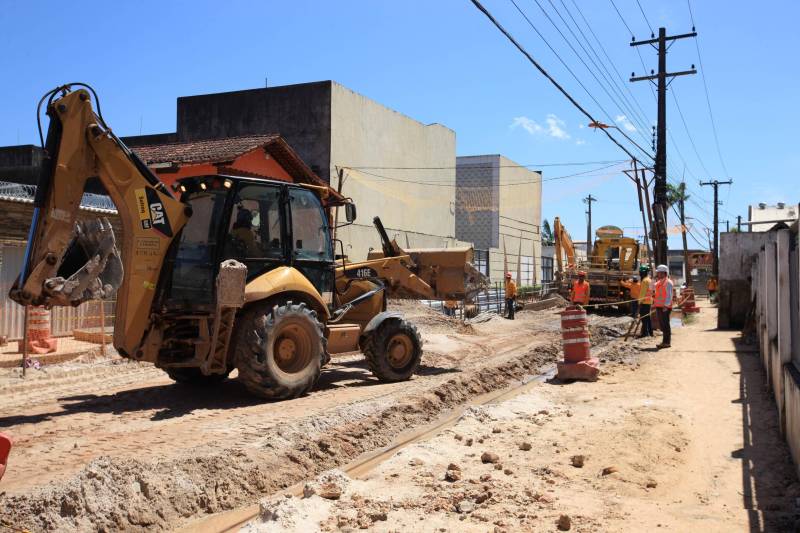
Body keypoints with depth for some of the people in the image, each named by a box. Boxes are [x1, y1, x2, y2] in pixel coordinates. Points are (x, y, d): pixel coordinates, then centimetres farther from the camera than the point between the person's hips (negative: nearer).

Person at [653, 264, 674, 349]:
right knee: (662, 325, 12)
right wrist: (654, 295, 9)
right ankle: (665, 341, 19)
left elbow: (669, 295, -15)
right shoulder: (658, 282, 18)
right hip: (659, 306, 9)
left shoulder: (668, 282, -10)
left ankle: (666, 342, -3)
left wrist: (666, 305, -21)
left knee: (665, 325, -6)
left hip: (665, 307, -9)